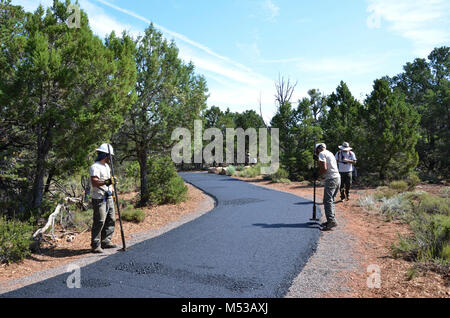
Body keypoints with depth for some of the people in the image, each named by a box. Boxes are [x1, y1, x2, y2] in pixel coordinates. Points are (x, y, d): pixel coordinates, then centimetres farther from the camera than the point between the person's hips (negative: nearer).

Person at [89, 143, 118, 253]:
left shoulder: (106, 166, 18)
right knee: (99, 222, -9)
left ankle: (106, 241, 23)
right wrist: (105, 182, -41)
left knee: (111, 220, 12)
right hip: (99, 199, -9)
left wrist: (111, 186, 29)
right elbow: (94, 182, -27)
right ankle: (95, 246, -1)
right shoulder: (95, 167, -13)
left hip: (109, 198, 10)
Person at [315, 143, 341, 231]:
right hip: (338, 178, 9)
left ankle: (332, 221, -21)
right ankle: (331, 220, 16)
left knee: (327, 201, -12)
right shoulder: (330, 153, 23)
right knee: (331, 200, 14)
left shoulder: (321, 154, -5)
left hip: (331, 179, -9)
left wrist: (318, 175, -3)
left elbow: (324, 168, -15)